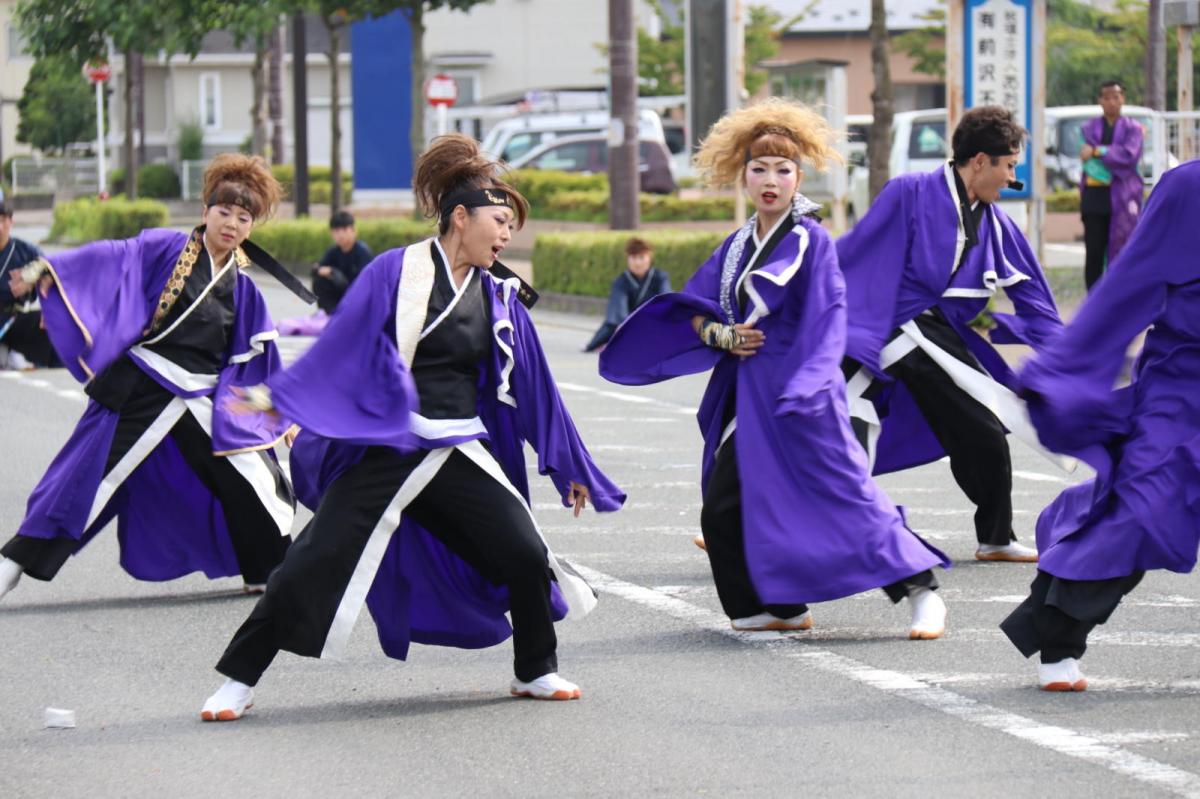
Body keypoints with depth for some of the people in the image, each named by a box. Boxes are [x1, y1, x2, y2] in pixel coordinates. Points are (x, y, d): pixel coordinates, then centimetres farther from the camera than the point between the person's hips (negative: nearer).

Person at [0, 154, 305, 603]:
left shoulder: (240, 287, 11)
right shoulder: (166, 250, -2)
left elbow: (258, 359, 19)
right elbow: (112, 258, -16)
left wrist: (281, 410, 20)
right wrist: (47, 267, -28)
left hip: (202, 400, 4)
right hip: (139, 392, -4)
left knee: (249, 481, 0)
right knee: (86, 480, -5)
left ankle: (269, 572, 20)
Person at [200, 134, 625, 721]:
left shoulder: (500, 299, 8)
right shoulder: (395, 274, -6)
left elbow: (532, 388, 15)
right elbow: (339, 345, -7)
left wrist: (569, 468, 19)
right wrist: (278, 397, -15)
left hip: (460, 454, 4)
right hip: (381, 449, -4)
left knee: (526, 555, -6)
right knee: (315, 563, -8)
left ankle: (535, 672, 18)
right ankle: (238, 682, 1)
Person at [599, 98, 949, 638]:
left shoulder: (811, 240, -8)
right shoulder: (739, 245, 12)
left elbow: (825, 317, -14)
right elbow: (693, 309, 16)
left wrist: (804, 388, -23)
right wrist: (723, 336, -5)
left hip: (796, 389, -7)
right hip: (746, 388, 7)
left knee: (842, 489, -13)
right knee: (724, 509, 4)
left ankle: (919, 590, -8)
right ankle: (779, 607, 16)